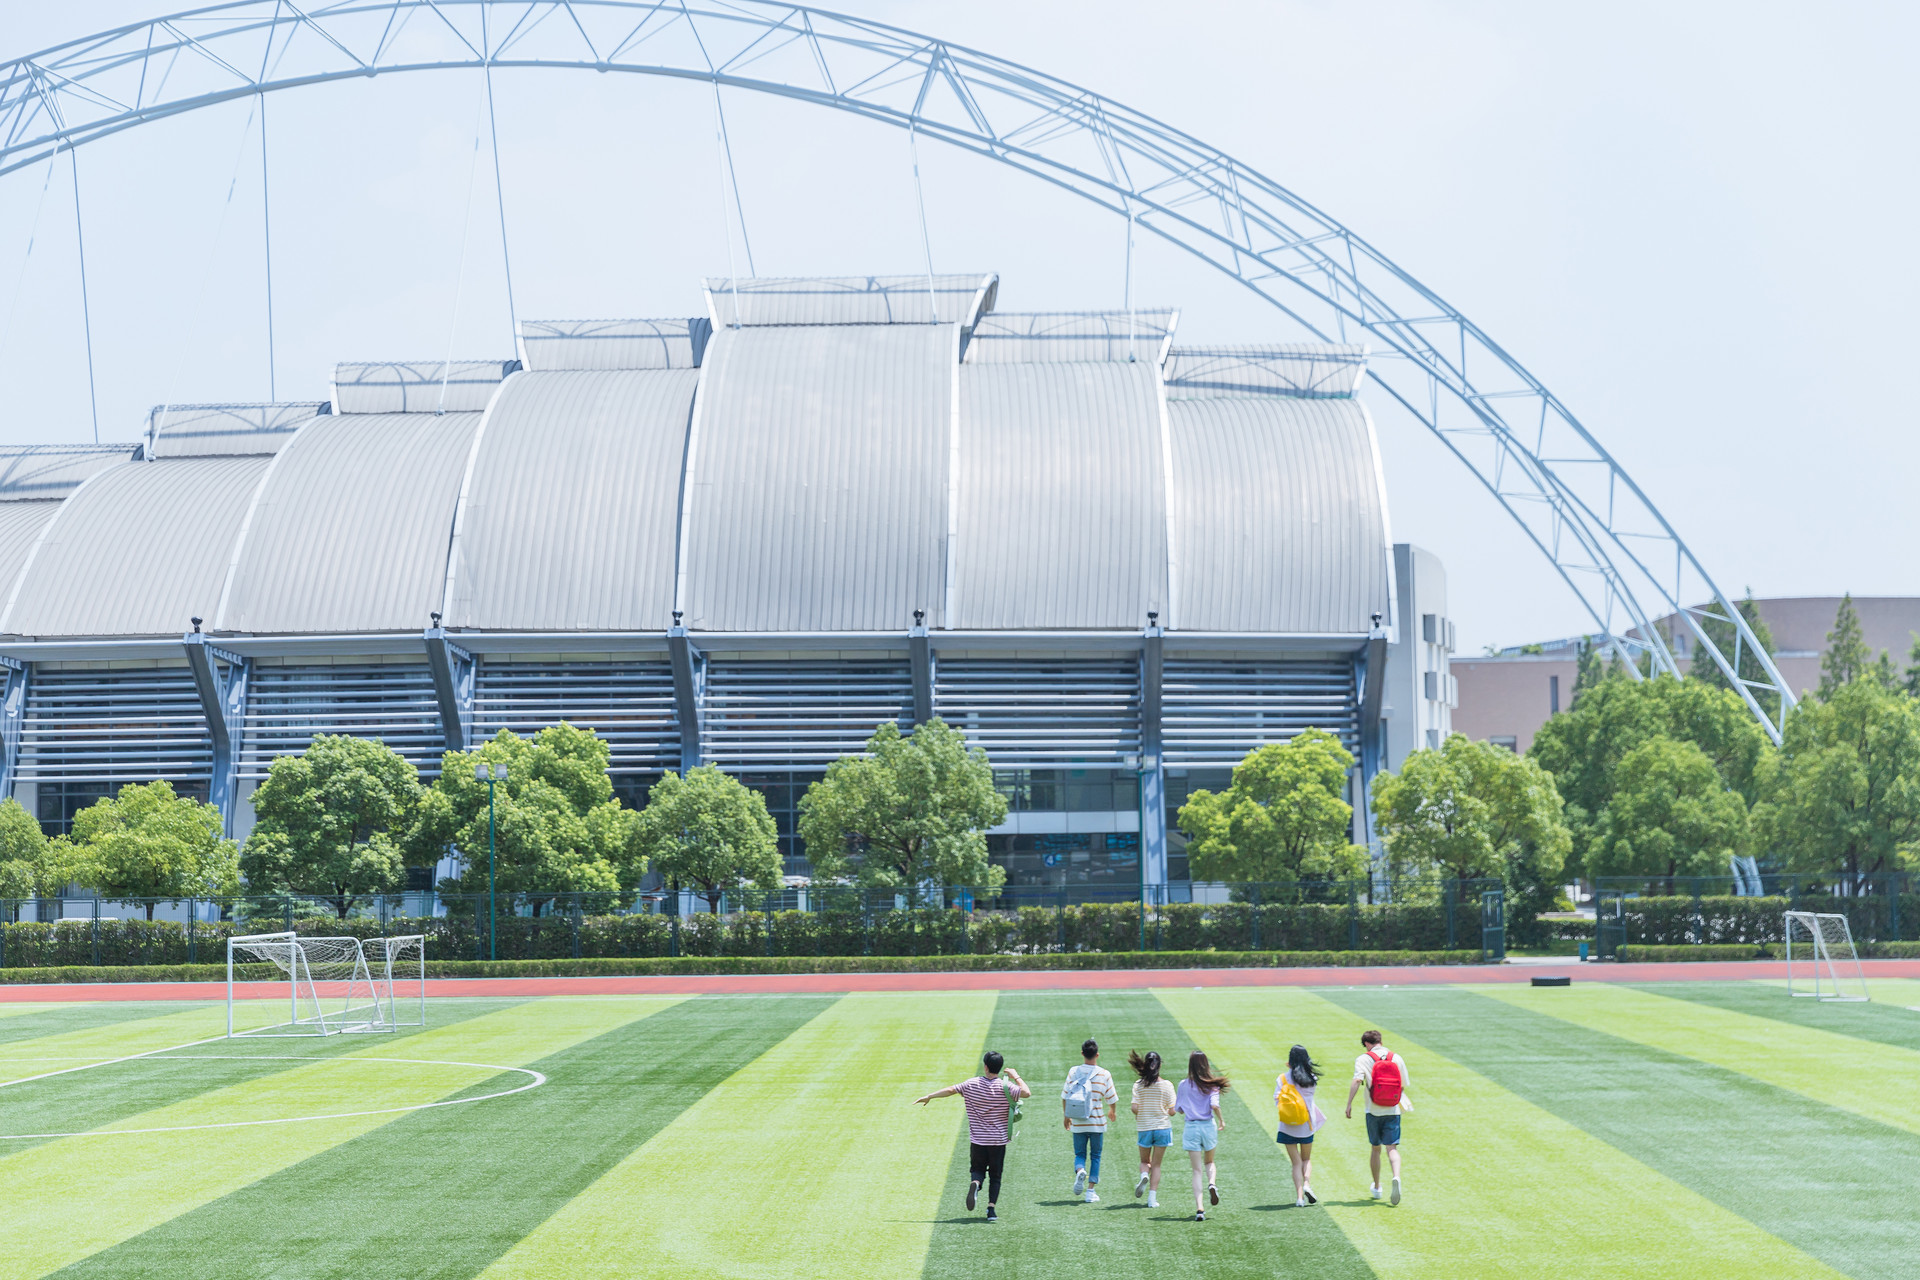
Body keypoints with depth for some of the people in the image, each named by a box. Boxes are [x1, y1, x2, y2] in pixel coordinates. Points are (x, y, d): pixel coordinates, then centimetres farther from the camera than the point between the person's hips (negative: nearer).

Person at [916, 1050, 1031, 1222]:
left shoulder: (972, 1084, -5)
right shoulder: (1005, 1087, -11)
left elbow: (950, 1089, -2)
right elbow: (1027, 1093, -20)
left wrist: (928, 1096, 10)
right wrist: (1016, 1077, -5)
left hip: (977, 1141, 1)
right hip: (998, 1141, -1)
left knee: (977, 1170, 14)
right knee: (995, 1175, 10)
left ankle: (975, 1183, -21)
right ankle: (991, 1208, -2)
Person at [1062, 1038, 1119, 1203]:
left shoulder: (1073, 1072, -4)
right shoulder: (1104, 1074, -6)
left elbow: (1064, 1096, 1)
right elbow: (1112, 1098, 2)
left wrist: (1065, 1115, 16)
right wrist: (1112, 1111, 24)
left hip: (1077, 1123, 1)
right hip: (1097, 1122, -1)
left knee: (1080, 1154, 14)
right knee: (1095, 1156, 12)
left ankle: (1079, 1171, -19)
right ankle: (1091, 1191, 7)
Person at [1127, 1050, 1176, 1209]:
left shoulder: (1138, 1085, -8)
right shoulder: (1167, 1086, -7)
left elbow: (1135, 1108, -13)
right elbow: (1172, 1111, -6)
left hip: (1144, 1128, 0)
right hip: (1163, 1127, 0)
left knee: (1145, 1161, 21)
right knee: (1156, 1165, 9)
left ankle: (1144, 1175, -12)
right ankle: (1152, 1198, 1)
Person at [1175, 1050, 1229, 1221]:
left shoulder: (1184, 1085, -1)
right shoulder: (1212, 1085, -4)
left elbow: (1178, 1109, 4)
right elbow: (1214, 1105, -17)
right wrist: (1221, 1120, 0)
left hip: (1190, 1128, 0)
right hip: (1208, 1126, 0)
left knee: (1197, 1170, 2)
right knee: (1209, 1162, 25)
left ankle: (1199, 1208, -11)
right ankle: (1212, 1183, -7)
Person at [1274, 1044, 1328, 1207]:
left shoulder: (1283, 1078, -8)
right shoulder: (1311, 1079, -3)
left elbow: (1276, 1100, -7)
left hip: (1288, 1125, -1)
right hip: (1306, 1125, 1)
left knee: (1296, 1162, 5)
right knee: (1306, 1159, 20)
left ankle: (1299, 1197, -4)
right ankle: (1307, 1184, -5)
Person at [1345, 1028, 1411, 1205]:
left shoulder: (1363, 1059, -4)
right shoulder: (1397, 1058, 5)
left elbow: (1357, 1081, -20)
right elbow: (1403, 1085, 9)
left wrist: (1349, 1103, -19)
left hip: (1373, 1111, -1)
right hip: (1393, 1111, 1)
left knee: (1376, 1149, 14)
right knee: (1392, 1148, -2)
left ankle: (1377, 1188, 25)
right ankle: (1396, 1177, -30)